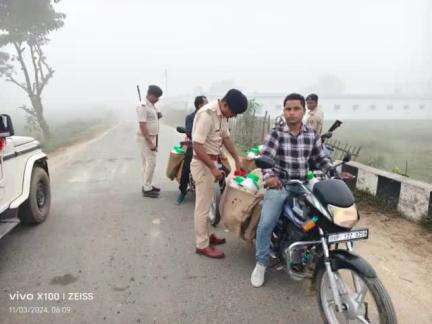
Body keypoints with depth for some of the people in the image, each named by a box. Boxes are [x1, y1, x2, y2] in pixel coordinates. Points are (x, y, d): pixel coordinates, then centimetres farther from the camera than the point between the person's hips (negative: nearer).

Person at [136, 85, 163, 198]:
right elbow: (142, 126, -22)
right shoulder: (143, 106, -17)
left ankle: (147, 185, 25)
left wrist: (158, 116, 2)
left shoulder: (152, 106, 11)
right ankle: (147, 189, 2)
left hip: (152, 138, 9)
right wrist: (150, 142, -24)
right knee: (151, 163, -7)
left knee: (146, 163, 15)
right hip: (145, 139, -9)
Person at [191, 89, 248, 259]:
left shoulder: (222, 115, 6)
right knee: (203, 206, -1)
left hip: (210, 162, 9)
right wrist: (213, 168, -24)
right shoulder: (207, 114, -23)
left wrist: (237, 159, 16)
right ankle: (202, 245, 11)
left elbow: (226, 137, 18)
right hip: (202, 164, -9)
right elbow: (197, 146, -26)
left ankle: (207, 235, 34)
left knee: (206, 203, 19)